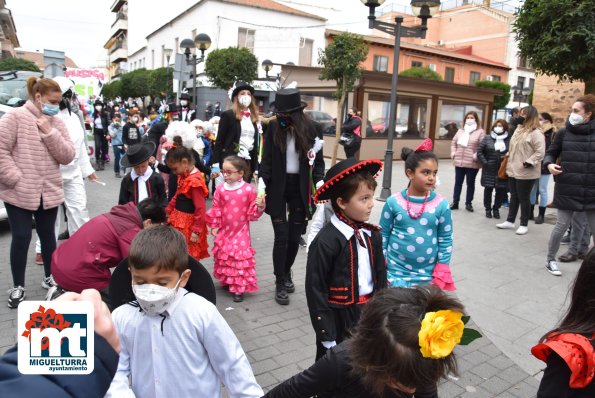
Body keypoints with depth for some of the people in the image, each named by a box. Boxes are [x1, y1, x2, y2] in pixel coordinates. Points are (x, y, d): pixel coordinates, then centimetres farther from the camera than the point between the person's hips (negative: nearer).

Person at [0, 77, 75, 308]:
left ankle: (49, 276, 32)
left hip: (49, 192, 4)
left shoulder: (57, 123, 6)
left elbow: (67, 157, -2)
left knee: (48, 235, 14)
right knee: (21, 238, 1)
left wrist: (49, 132, -13)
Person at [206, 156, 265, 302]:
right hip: (224, 230, 3)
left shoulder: (249, 189, -11)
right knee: (224, 256, 15)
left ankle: (239, 288, 8)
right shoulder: (221, 189, -5)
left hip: (241, 231, -3)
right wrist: (214, 226, 4)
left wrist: (259, 207, -23)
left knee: (241, 258, -2)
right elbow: (215, 210, 4)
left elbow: (253, 212, -3)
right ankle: (227, 281, 34)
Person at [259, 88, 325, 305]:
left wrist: (319, 184, -8)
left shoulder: (311, 129, -2)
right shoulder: (273, 127, -3)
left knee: (294, 237, 6)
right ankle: (280, 283, 12)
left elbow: (318, 160, 5)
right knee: (281, 237, -3)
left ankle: (287, 273, 32)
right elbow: (266, 160, -1)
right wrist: (261, 187, -10)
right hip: (277, 187, -1)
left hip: (300, 188, 1)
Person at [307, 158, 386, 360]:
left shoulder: (372, 234, 0)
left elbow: (381, 276, 11)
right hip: (339, 319, -6)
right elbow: (316, 291, -16)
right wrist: (326, 335, -13)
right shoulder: (326, 241, -21)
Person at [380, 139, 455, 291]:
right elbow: (383, 235, 1)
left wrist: (441, 275, 1)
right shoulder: (394, 202, -8)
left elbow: (446, 240, 1)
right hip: (396, 271, 0)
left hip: (427, 275, 1)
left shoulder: (441, 204, -6)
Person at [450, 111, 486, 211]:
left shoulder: (480, 132, -3)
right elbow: (454, 142, 17)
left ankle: (468, 203, 18)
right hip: (459, 162, 4)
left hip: (472, 163, -4)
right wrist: (453, 153, 3)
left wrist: (476, 156, -20)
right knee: (458, 183, 9)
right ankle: (455, 202, 16)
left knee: (470, 183, 7)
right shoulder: (460, 131, 14)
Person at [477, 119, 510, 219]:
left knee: (501, 190, 4)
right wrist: (484, 162, -7)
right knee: (488, 189, 7)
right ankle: (488, 209, 20)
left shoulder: (509, 140, -1)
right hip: (489, 169, 0)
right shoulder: (487, 138, 4)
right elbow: (480, 152, 2)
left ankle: (496, 209, 21)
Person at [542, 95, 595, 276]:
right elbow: (551, 153, 8)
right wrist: (549, 164, -12)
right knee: (561, 226, 3)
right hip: (567, 190, -1)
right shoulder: (563, 133, 0)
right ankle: (551, 260, 21)